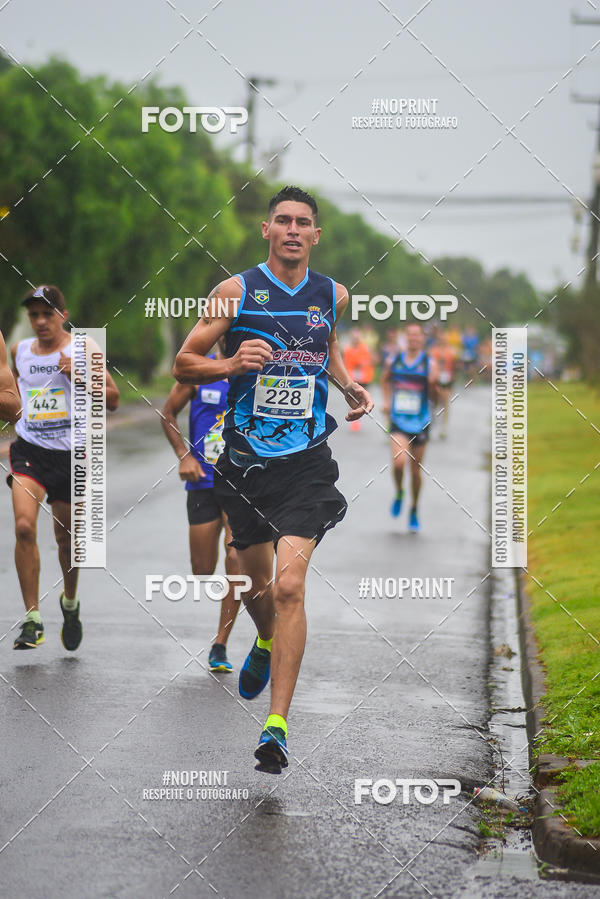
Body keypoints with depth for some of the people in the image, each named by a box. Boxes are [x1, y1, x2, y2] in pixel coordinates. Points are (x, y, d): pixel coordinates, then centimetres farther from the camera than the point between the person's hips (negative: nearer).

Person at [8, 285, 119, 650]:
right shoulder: (19, 350, 7)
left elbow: (113, 398, -4)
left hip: (69, 454, -1)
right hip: (29, 450, 1)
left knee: (66, 538, 10)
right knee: (24, 527, -20)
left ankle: (70, 603, 41)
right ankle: (32, 621, -17)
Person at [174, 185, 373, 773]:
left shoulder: (332, 295, 5)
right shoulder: (236, 291, -3)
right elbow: (184, 364, -1)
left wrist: (349, 385, 8)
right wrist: (232, 363, -19)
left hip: (306, 463, 0)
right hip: (245, 461, 0)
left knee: (289, 586, -15)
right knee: (256, 584, 15)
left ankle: (276, 725, -14)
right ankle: (266, 644, 52)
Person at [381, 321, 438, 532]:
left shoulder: (429, 364, -4)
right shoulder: (394, 362, 2)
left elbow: (433, 398, -6)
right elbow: (385, 380, 24)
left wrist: (434, 384, -25)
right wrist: (386, 401, 13)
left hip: (420, 424, 0)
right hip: (398, 422, 0)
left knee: (416, 470, 8)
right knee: (398, 462, -20)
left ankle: (414, 511, 26)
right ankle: (399, 493, 11)